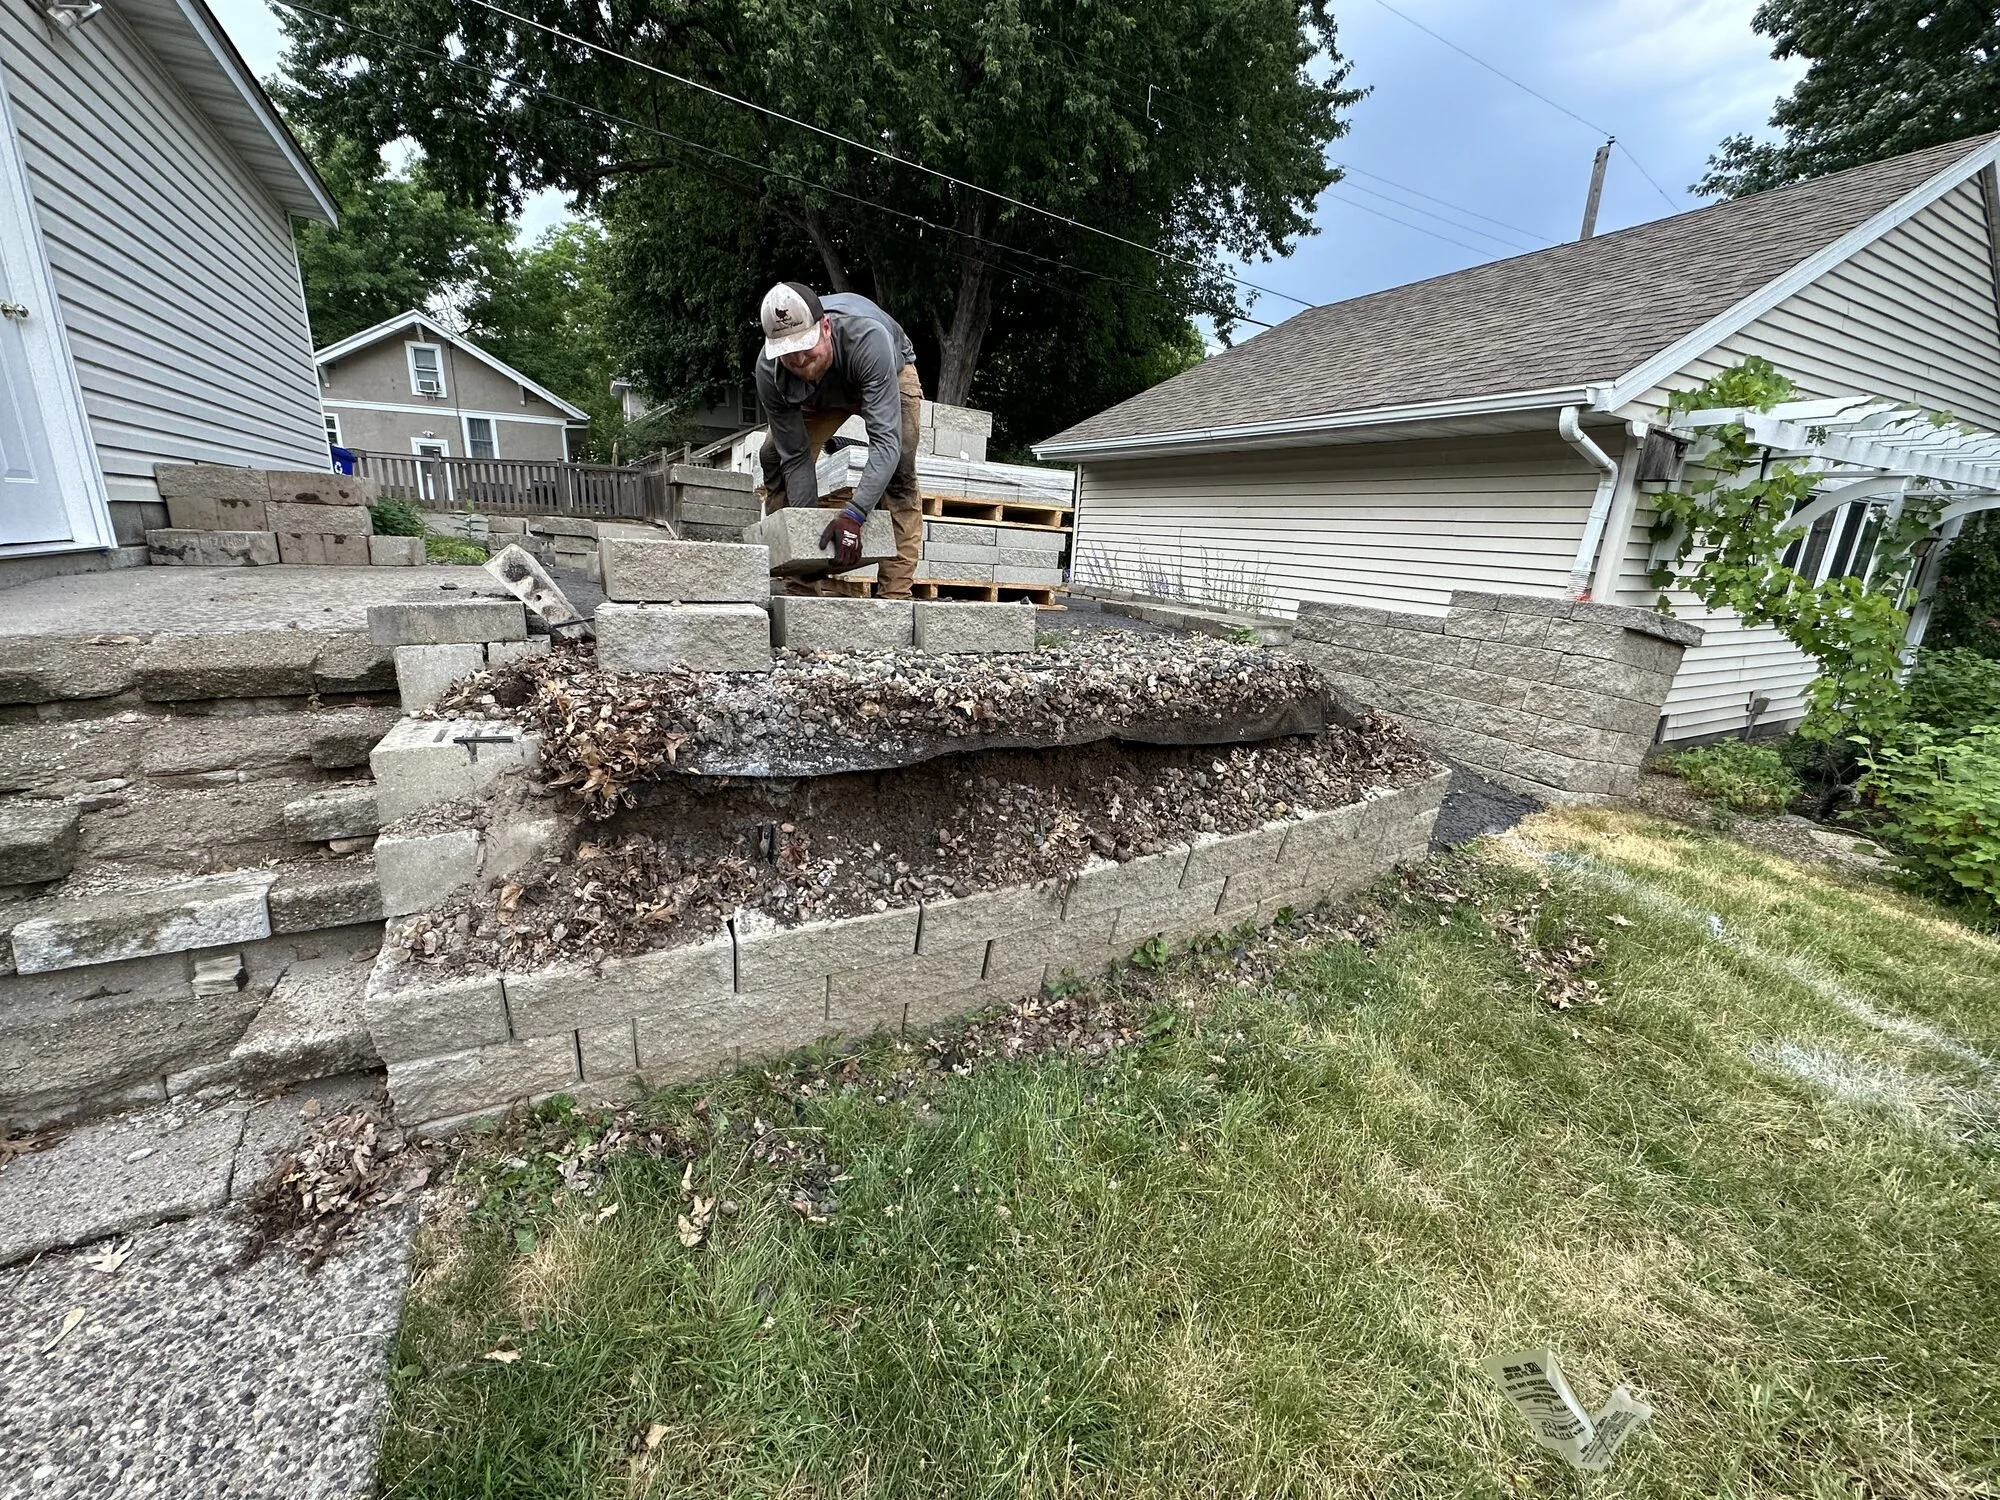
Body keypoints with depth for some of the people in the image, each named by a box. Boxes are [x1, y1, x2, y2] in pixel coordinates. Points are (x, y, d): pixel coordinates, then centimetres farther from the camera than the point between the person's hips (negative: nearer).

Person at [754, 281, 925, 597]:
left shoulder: (868, 339, -45)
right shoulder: (768, 371, -33)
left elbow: (885, 440, -51)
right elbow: (796, 456, -26)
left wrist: (853, 515, -61)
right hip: (819, 394, 4)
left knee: (898, 470, -26)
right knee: (775, 458, -9)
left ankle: (895, 592, -24)